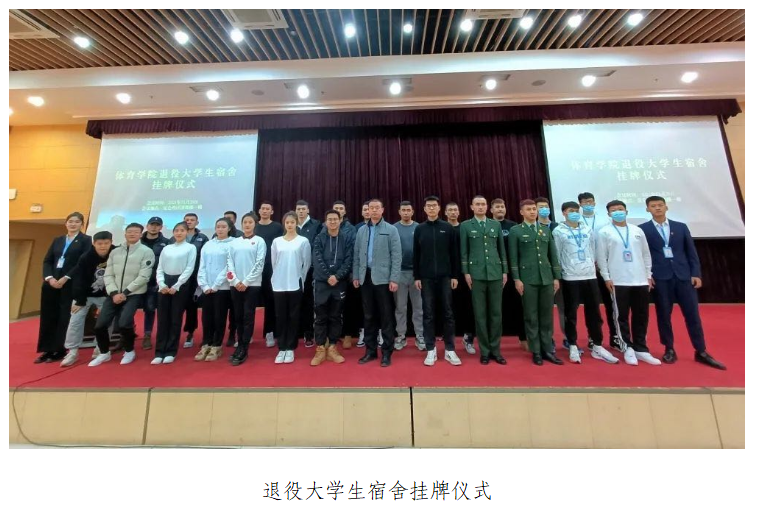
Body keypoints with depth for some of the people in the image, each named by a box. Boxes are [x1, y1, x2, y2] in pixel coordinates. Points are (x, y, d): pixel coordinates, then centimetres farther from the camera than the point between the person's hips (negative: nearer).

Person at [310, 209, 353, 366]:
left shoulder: (347, 238, 3)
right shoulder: (319, 238, 4)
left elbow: (349, 260, -4)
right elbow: (318, 260, -5)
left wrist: (337, 276, -15)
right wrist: (328, 276, -15)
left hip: (340, 282, 0)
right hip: (321, 282, 0)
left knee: (336, 316, 8)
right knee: (320, 317, 4)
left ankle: (332, 349, 20)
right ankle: (320, 350, 16)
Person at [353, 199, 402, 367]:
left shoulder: (391, 230, 0)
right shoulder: (361, 230, 11)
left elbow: (396, 256, -5)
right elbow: (356, 255, 12)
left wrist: (394, 279, -11)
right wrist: (355, 276, 6)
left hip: (383, 278, -4)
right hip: (366, 277, 4)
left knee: (386, 316, 4)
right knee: (368, 315, 11)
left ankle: (386, 352, 16)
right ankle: (370, 350, 24)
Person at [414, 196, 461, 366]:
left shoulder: (448, 228, 4)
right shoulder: (419, 229, 6)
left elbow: (454, 253, 4)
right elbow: (416, 255, 6)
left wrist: (455, 275, 0)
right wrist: (416, 277, 1)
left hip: (445, 277, 0)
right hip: (426, 277, 1)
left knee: (448, 313, 5)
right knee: (428, 314, 5)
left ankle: (450, 350, 17)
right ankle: (431, 350, 16)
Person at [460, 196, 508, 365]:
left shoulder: (496, 225, 12)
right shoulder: (465, 226, 5)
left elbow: (502, 249, 12)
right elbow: (464, 251, 1)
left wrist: (505, 270, 6)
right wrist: (466, 272, -6)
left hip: (496, 273, 3)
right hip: (476, 274, -2)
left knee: (496, 313, 6)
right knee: (480, 313, 3)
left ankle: (495, 350, 18)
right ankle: (484, 351, 14)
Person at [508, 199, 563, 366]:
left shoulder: (546, 230, 14)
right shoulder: (515, 231, 1)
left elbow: (553, 255, 13)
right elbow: (513, 257, -4)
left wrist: (556, 277, 7)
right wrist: (516, 279, -10)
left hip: (547, 278, 4)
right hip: (527, 279, -4)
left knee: (547, 315, 9)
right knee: (531, 316, 2)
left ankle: (547, 350, 20)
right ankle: (536, 351, 13)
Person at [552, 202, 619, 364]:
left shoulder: (587, 230, 12)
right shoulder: (558, 231, -1)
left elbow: (593, 250, 17)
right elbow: (556, 255, -2)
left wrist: (593, 266, 10)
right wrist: (558, 275, -2)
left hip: (590, 275, 4)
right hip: (570, 278, -4)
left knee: (594, 312, 10)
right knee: (571, 314, 4)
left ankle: (597, 346, 23)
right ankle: (573, 347, 15)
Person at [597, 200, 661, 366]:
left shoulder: (637, 231, 12)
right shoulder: (604, 232, -1)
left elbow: (646, 254, 14)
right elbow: (601, 257, -4)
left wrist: (648, 275, 8)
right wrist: (607, 278, -8)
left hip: (640, 281, 4)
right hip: (618, 282, -4)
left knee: (641, 317, 10)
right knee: (621, 317, 2)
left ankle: (641, 349, 22)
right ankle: (627, 348, 15)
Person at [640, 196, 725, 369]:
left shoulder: (681, 227, 11)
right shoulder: (643, 229, 1)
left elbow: (691, 251, 10)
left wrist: (696, 274, 2)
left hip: (684, 275, 3)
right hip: (660, 277, -3)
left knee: (692, 314, 6)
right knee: (664, 315, 4)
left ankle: (701, 352, 19)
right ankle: (669, 350, 16)